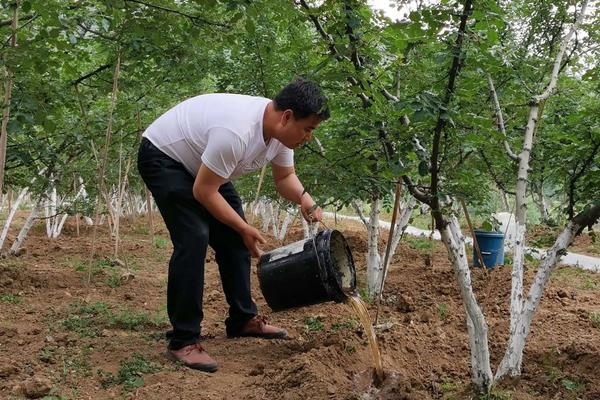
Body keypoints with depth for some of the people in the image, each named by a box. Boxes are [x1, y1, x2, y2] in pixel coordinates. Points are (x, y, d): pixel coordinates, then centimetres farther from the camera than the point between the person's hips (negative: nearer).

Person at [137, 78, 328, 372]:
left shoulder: (281, 129, -11)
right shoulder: (236, 132, -39)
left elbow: (284, 177, 5)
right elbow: (203, 192, -31)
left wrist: (304, 199, -16)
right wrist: (244, 228, -22)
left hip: (201, 165, 9)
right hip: (162, 157, -9)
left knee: (233, 237, 6)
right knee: (194, 239, -20)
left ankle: (242, 320, 19)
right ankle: (182, 342, -12)